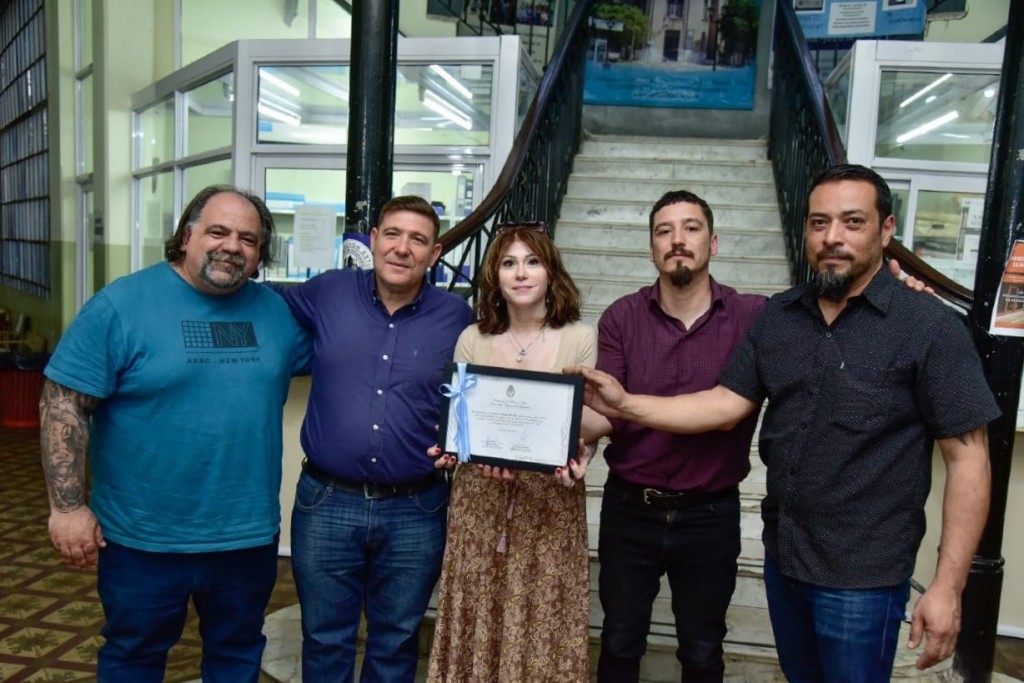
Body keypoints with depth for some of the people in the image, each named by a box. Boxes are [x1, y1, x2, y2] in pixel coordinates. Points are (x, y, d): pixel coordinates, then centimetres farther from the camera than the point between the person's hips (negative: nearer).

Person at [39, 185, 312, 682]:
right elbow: (63, 405, -11)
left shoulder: (276, 310, 1)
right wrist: (68, 507, -14)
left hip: (248, 534, 3)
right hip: (143, 538, -3)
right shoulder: (120, 305, -11)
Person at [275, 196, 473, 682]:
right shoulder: (328, 292, -1)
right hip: (326, 504, 1)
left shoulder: (455, 316, -3)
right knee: (324, 640, 18)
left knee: (396, 644, 19)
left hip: (415, 513, 0)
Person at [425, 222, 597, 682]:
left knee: (542, 626, 6)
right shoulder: (472, 340, 4)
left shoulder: (581, 339, -2)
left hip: (550, 500, -1)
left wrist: (576, 461, -22)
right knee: (477, 623, 11)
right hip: (479, 499, 2)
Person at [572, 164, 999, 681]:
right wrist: (626, 405, -13)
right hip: (782, 553, 5)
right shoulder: (778, 317, 2)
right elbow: (725, 405, -1)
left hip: (862, 571, -4)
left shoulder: (929, 328, -12)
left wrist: (947, 586, -15)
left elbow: (967, 457, -12)